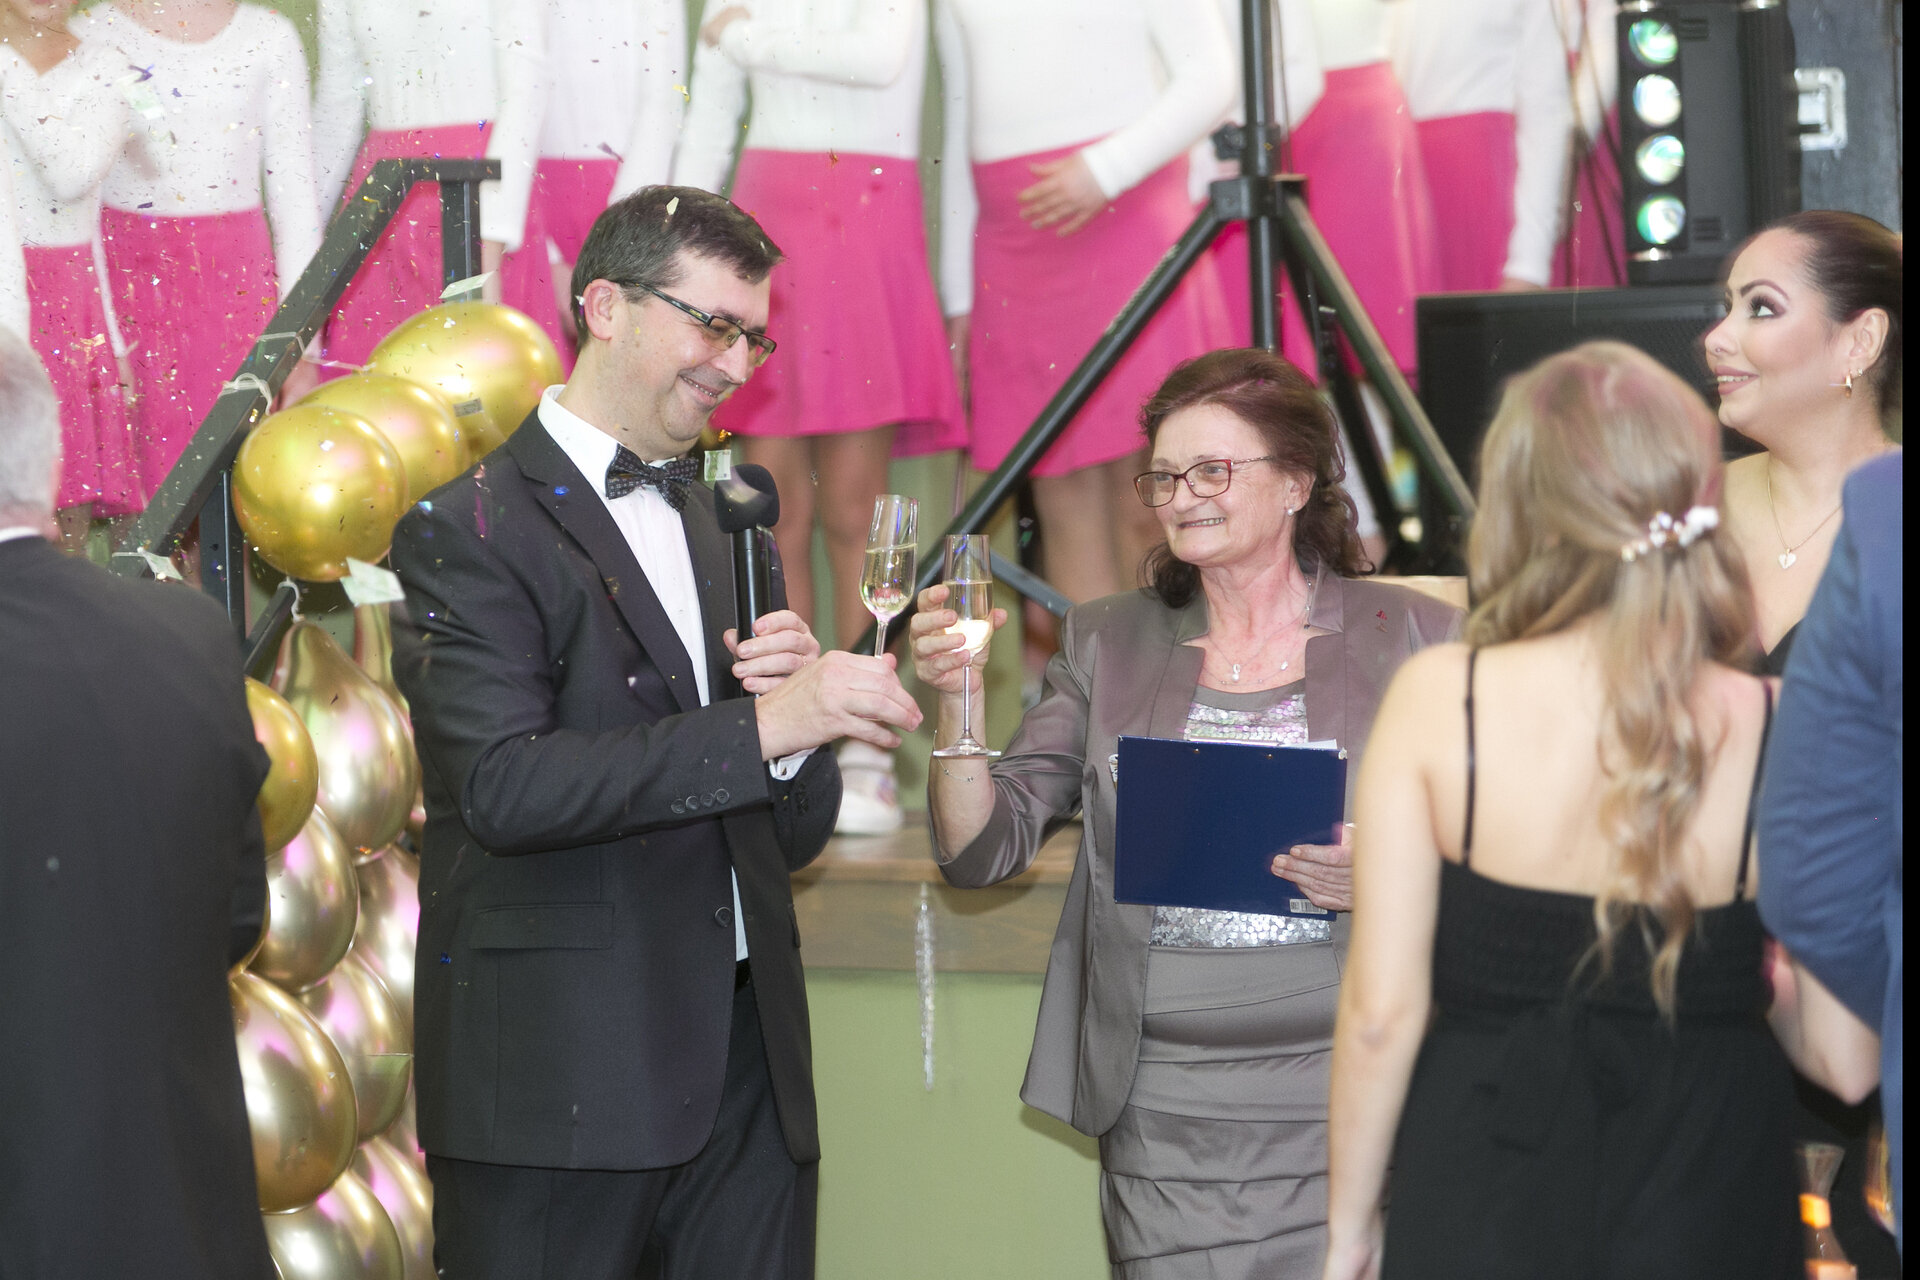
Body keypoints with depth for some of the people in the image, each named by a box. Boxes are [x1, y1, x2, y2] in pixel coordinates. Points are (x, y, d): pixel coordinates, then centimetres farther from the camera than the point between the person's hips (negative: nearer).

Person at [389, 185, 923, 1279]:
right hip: (560, 1077, -6)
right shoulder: (469, 524, -4)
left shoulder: (729, 530, 18)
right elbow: (504, 786, -19)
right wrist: (763, 724, -24)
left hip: (749, 1065, 6)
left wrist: (804, 692, -3)